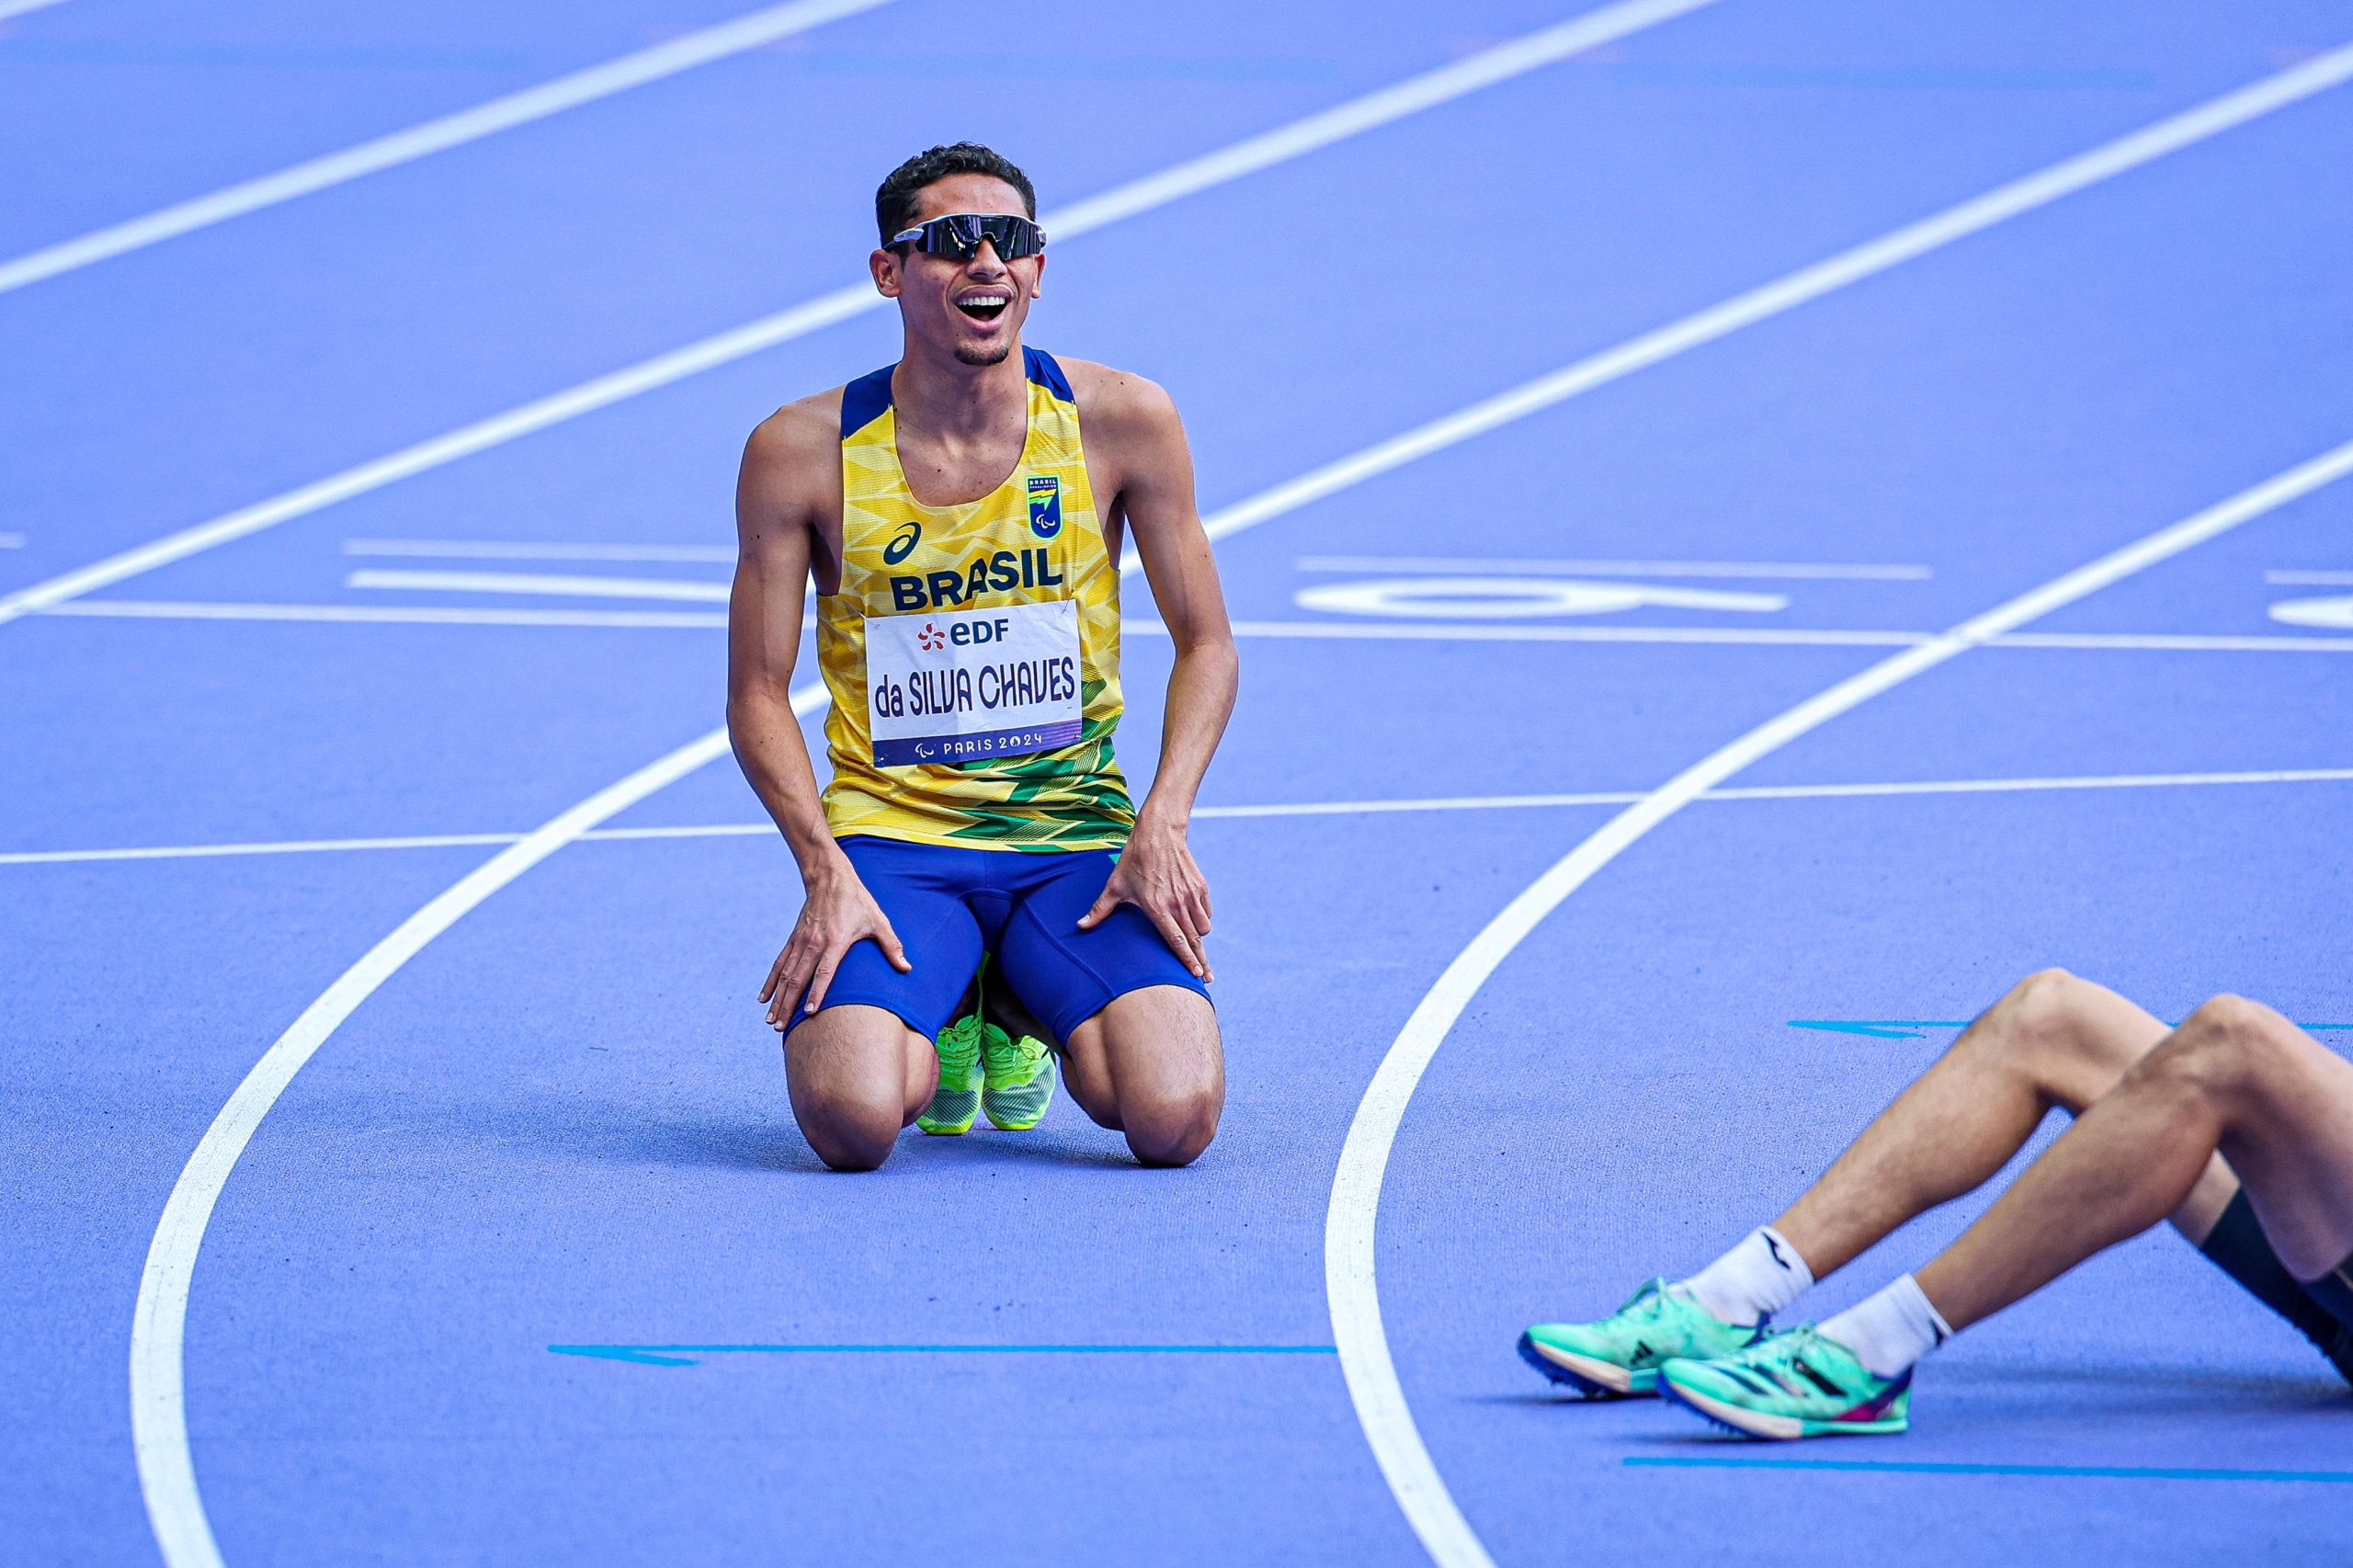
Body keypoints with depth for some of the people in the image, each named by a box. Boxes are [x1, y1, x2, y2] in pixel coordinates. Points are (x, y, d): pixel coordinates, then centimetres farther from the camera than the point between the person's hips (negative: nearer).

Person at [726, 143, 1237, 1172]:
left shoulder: (1121, 422, -3)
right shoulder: (804, 451, -5)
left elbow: (1206, 645, 5)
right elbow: (758, 695, 0)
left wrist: (1161, 826, -10)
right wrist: (827, 872, -14)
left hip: (1078, 830, 1)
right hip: (889, 834, -1)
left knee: (1173, 1119, -23)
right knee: (854, 1122, -29)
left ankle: (1028, 1018, 14)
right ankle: (935, 1021, 11)